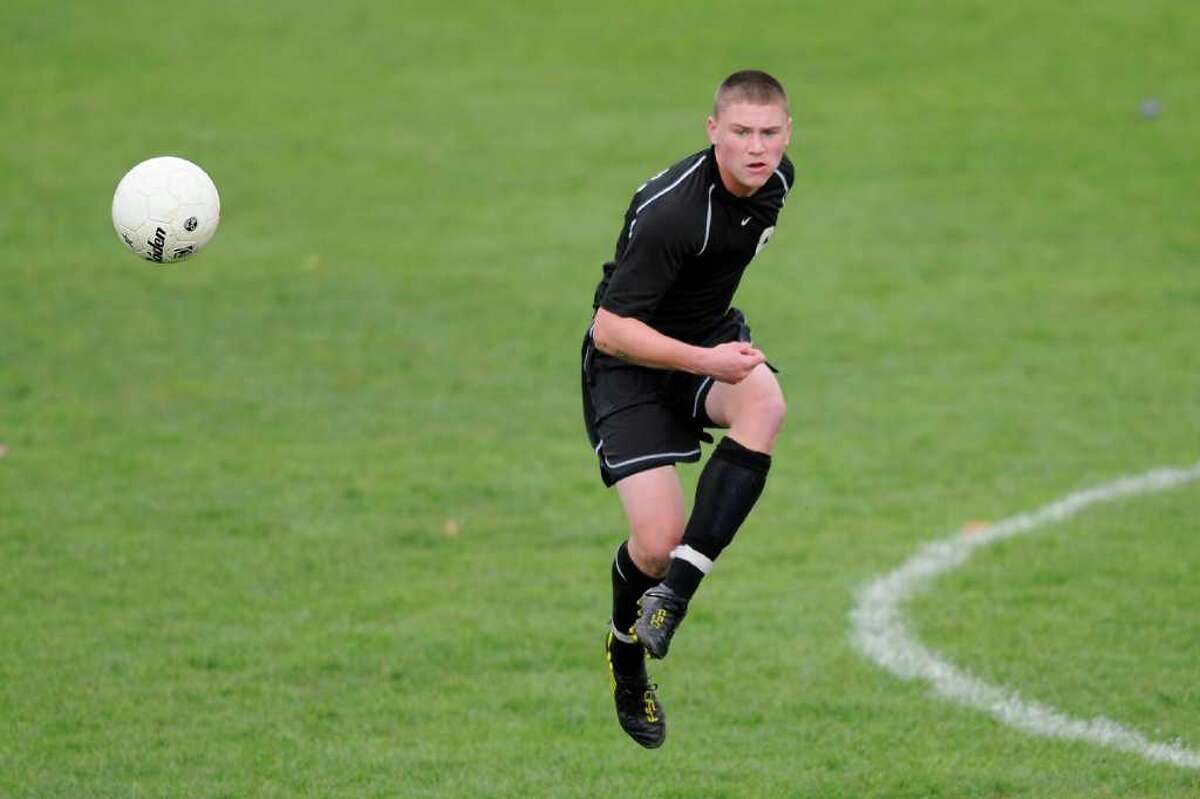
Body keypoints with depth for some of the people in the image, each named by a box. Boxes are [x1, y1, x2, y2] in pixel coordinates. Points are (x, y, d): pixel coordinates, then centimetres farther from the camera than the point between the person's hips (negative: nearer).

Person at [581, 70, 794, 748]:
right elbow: (611, 329, -28)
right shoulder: (670, 209, -31)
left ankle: (674, 590, -24)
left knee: (766, 403, -31)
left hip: (714, 335, 6)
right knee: (657, 542, -15)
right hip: (631, 360, -6)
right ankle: (626, 657, 21)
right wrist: (707, 361, -34)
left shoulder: (777, 179, -6)